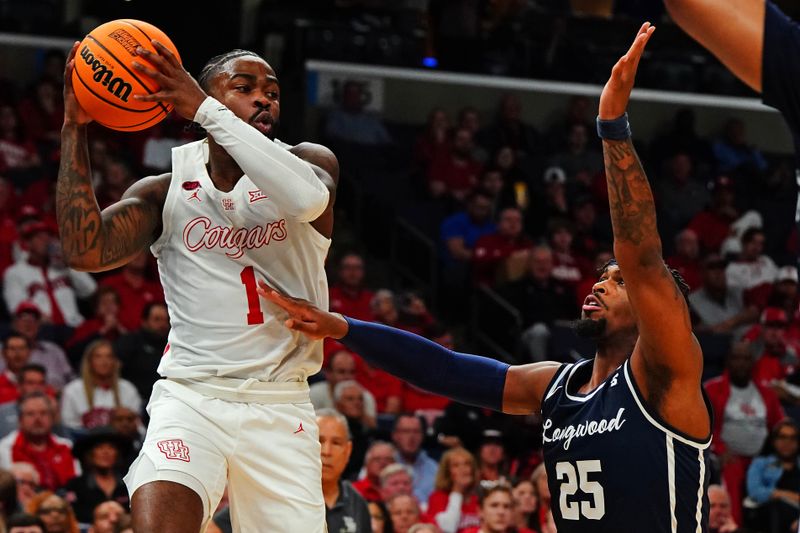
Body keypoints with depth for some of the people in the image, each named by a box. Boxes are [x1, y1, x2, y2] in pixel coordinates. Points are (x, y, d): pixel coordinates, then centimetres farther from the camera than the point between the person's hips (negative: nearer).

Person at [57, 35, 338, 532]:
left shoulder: (310, 161, 4)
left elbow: (306, 197, -22)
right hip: (191, 398, -1)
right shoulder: (167, 190, 6)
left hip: (280, 407, 1)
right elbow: (86, 250, -10)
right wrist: (75, 129, -13)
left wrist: (206, 111, -23)